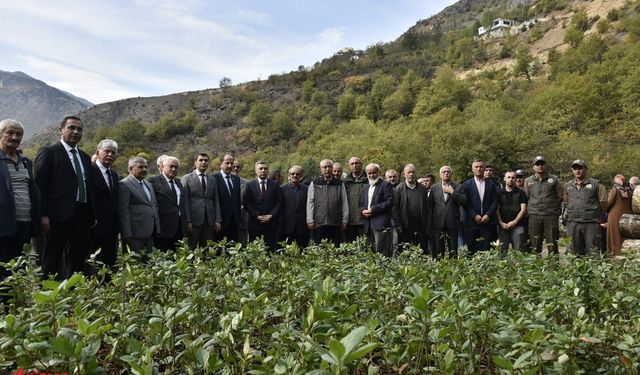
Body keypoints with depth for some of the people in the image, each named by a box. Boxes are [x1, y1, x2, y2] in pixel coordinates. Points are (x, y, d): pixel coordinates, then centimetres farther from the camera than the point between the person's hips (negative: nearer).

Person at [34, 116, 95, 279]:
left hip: (82, 215, 6)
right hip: (59, 215, -6)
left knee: (78, 260, 8)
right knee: (52, 260, 0)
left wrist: (92, 216, 13)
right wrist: (44, 215, -15)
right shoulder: (48, 152, -1)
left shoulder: (85, 157, 18)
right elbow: (40, 185, -7)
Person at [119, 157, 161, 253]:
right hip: (135, 234, -8)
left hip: (150, 233, 8)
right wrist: (127, 235, -17)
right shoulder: (124, 185, -7)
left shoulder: (148, 184, 18)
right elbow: (123, 211, -12)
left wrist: (157, 229, 16)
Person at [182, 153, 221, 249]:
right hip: (194, 220, -3)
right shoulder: (187, 179, 3)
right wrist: (188, 221, -11)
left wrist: (218, 220, 5)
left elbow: (216, 201, 14)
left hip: (209, 222, 4)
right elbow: (185, 202, -3)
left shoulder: (212, 180, 15)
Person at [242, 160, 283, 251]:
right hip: (254, 223, -1)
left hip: (271, 222, 1)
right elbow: (246, 203, 0)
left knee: (271, 249, 0)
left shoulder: (275, 185, 10)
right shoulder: (249, 185, 6)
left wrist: (271, 215, -8)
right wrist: (257, 216, -9)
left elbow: (279, 202, 5)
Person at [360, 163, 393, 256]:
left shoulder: (386, 185, -1)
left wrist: (373, 209, -14)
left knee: (381, 251, -11)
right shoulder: (366, 187, 22)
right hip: (368, 224, 7)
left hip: (381, 224, -7)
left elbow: (389, 203, -10)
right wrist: (363, 211, 0)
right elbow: (361, 204, 23)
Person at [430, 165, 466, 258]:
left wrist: (452, 192, -8)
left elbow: (464, 202, -4)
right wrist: (430, 222, 5)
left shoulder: (459, 187, 9)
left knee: (453, 250, 0)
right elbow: (430, 205, 10)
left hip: (452, 223, -1)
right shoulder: (434, 188, 12)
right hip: (438, 223, 1)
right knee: (438, 250, 3)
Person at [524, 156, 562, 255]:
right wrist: (529, 210, 8)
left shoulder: (554, 179, 6)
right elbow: (526, 198, 15)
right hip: (534, 216, 2)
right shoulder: (528, 181, 11)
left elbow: (560, 197, 8)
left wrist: (555, 208, 3)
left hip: (551, 215, -1)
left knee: (552, 245, 0)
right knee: (535, 246, 5)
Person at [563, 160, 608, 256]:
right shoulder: (568, 186, 12)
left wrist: (594, 213, 6)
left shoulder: (595, 184, 0)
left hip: (591, 223, -3)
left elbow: (603, 202, 3)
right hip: (573, 224, 4)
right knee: (577, 252, 10)